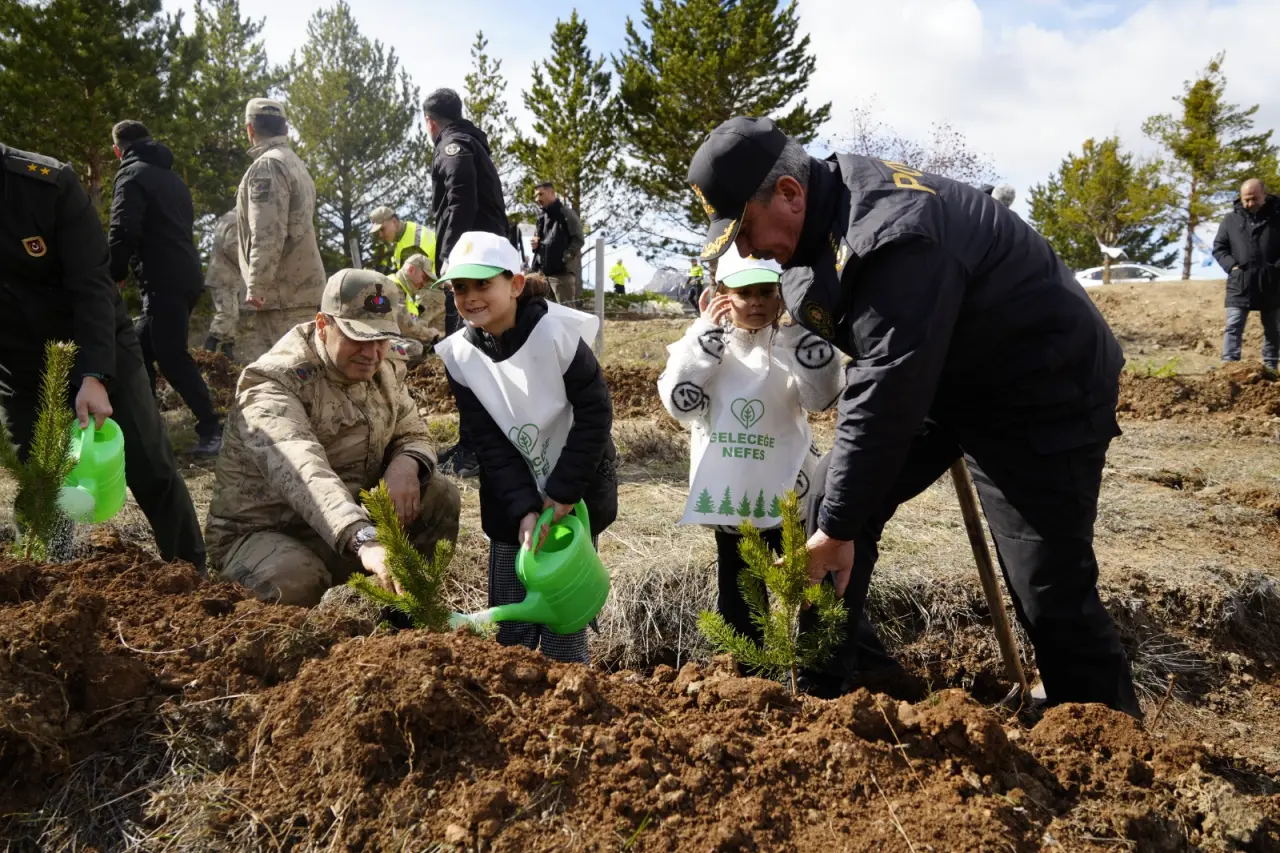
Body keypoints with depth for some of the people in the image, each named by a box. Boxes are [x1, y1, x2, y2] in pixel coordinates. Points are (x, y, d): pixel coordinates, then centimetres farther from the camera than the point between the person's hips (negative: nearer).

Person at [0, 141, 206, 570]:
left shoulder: (49, 182, -18)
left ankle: (194, 578, 16)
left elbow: (92, 285, -20)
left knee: (152, 470, 0)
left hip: (100, 350, -2)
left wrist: (94, 377, -30)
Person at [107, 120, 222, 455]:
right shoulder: (172, 177, 21)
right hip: (184, 276, 9)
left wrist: (112, 275, -1)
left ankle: (210, 428, -10)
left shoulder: (132, 174, -5)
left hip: (163, 281, -9)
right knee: (142, 352, 14)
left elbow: (123, 232, -15)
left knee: (171, 357, -9)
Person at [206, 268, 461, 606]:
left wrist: (405, 464, -18)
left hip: (354, 516, 6)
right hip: (263, 534, -6)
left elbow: (413, 435, 10)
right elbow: (303, 473, -40)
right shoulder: (272, 384, -23)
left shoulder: (385, 370, 0)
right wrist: (365, 540, -57)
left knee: (441, 497, -13)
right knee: (295, 580, -37)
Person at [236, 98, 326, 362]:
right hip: (303, 285, 10)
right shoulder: (296, 163, 19)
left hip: (284, 292, -10)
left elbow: (267, 233, -21)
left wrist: (256, 286, -18)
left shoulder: (267, 165, -11)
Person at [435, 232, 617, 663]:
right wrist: (524, 508, -17)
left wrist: (563, 492, -17)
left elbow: (595, 414, -15)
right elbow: (488, 443, -8)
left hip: (576, 492, -3)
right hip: (511, 502, 4)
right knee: (510, 625, 9)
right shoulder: (459, 354, -8)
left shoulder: (558, 334, -19)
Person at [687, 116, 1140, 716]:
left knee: (1051, 597, -9)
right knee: (825, 505, 4)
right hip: (934, 377, 9)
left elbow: (886, 392, -33)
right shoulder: (818, 217, -4)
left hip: (1040, 391, -8)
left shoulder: (894, 238, -33)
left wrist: (840, 527, -26)